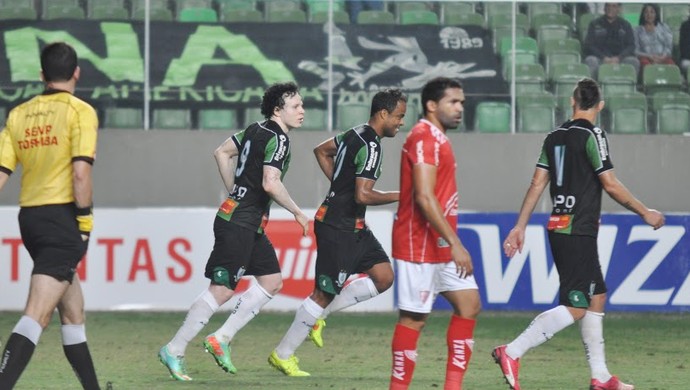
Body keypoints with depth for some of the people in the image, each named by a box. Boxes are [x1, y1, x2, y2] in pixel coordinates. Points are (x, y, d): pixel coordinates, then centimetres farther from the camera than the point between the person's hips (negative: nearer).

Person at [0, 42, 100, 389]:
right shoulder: (80, 112, -7)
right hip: (62, 217, -7)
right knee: (37, 315, -14)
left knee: (73, 311, 20)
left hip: (29, 217, 7)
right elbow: (81, 172, -17)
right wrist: (85, 219, -9)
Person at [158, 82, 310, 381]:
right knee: (222, 289, -9)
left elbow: (222, 152, 22)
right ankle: (174, 351, -4)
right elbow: (271, 184, -25)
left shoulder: (256, 130, 12)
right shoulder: (277, 139, -15)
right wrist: (297, 213, -13)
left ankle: (221, 339, 9)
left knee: (272, 281, 11)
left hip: (249, 225, 10)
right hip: (239, 224, -10)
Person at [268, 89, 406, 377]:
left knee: (383, 277, 5)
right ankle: (282, 355, 7)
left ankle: (319, 315, 11)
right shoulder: (370, 147, -20)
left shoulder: (357, 134, 10)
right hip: (338, 228, -10)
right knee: (325, 293, -4)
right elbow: (363, 196, -26)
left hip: (353, 227, 10)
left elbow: (321, 150, 25)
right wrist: (398, 196, -17)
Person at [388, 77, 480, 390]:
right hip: (420, 245, -10)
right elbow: (424, 198, -23)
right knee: (413, 317, -5)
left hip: (441, 246, 10)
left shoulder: (437, 138, 17)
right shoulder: (424, 138, -15)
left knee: (469, 303, 7)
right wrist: (455, 244, -25)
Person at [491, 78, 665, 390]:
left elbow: (537, 183, 9)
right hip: (579, 232, -9)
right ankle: (512, 353, -19)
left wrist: (520, 227, 12)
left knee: (597, 297, 16)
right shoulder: (592, 136, -11)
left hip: (558, 228, 9)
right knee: (575, 308, -9)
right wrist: (645, 213, -3)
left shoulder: (554, 137, 10)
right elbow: (610, 185, -13)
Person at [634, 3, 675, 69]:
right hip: (646, 58, -1)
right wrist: (649, 56, -10)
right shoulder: (638, 30, 14)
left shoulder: (663, 27, 17)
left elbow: (669, 46, 8)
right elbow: (636, 51, 7)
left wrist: (662, 57, -11)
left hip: (663, 58, 1)